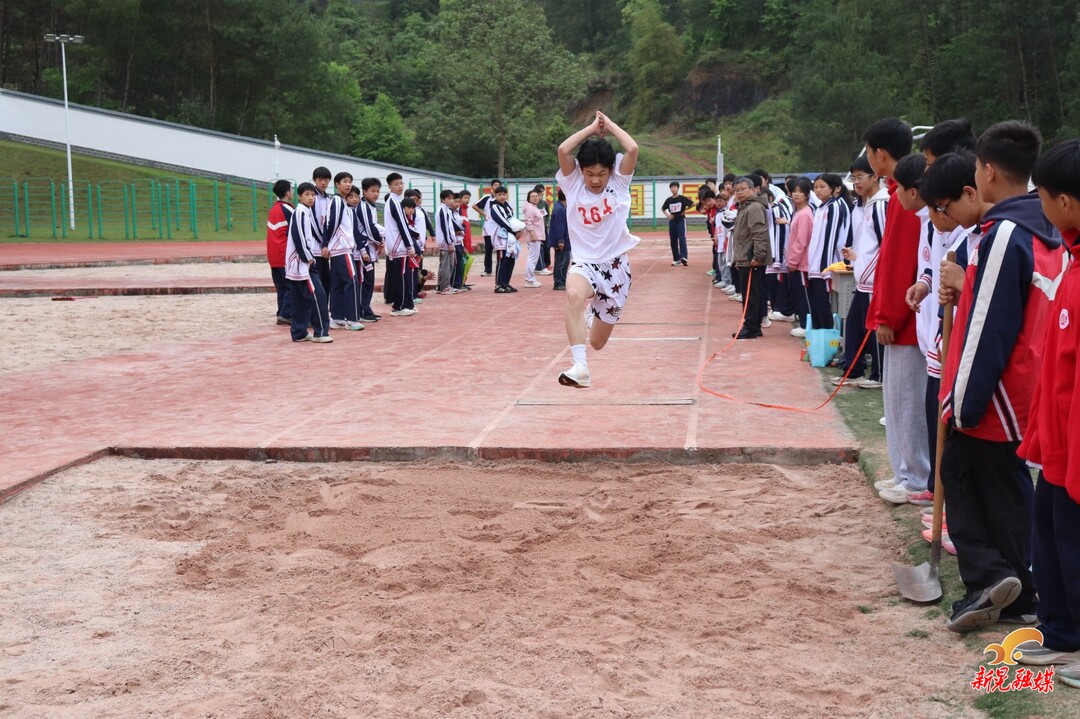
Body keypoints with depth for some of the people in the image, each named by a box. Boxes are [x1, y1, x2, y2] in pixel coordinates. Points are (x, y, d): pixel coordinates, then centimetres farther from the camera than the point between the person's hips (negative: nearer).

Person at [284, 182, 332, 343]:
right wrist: (308, 257, -17)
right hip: (301, 262, -10)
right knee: (317, 295, -12)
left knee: (300, 299, 11)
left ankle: (299, 333, 15)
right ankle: (320, 332, -10)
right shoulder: (300, 212, -13)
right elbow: (298, 237, -20)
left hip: (303, 262, 10)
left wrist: (309, 256, 14)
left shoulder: (307, 212, 16)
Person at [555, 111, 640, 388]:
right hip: (584, 262, -1)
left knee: (597, 341, 7)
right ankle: (580, 367, -43)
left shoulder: (619, 182, -2)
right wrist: (592, 127, -8)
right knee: (574, 294, -40)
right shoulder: (573, 184, -2)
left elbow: (632, 149, -19)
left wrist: (609, 124, -5)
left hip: (616, 264, 1)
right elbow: (563, 150, -19)